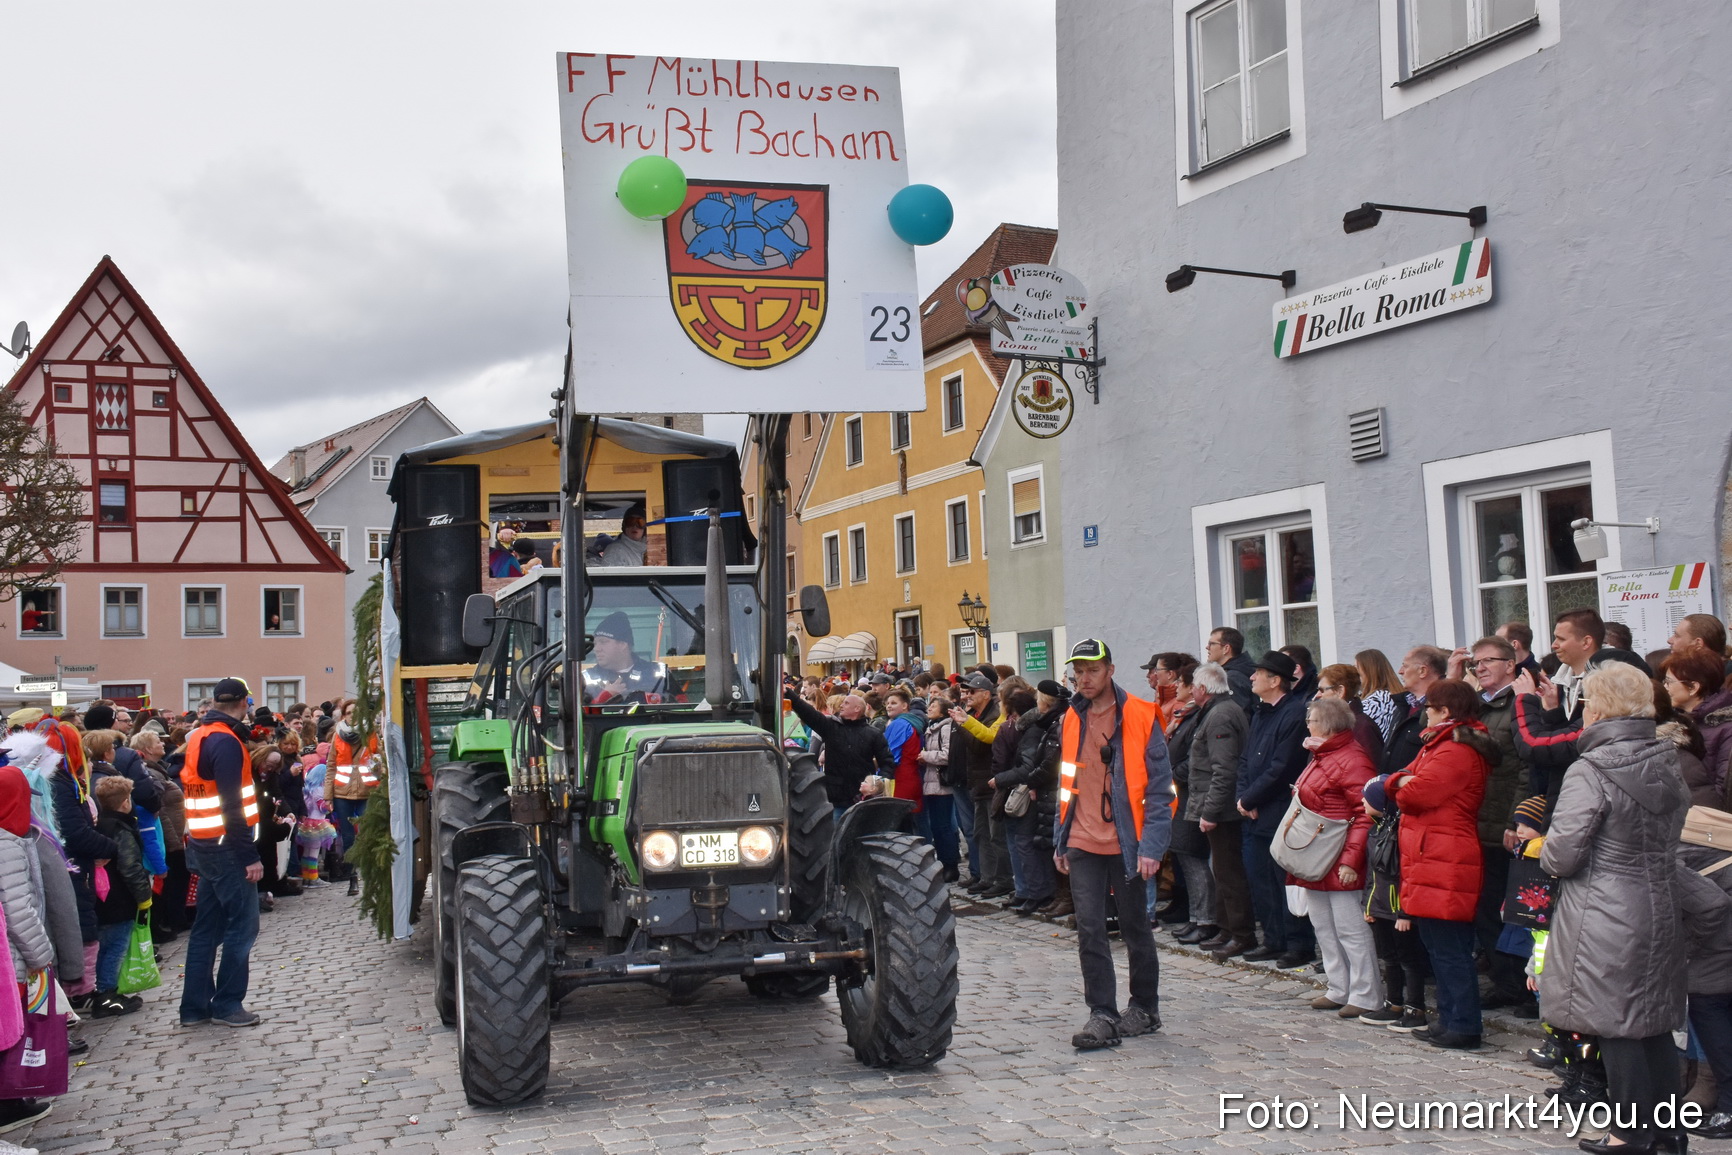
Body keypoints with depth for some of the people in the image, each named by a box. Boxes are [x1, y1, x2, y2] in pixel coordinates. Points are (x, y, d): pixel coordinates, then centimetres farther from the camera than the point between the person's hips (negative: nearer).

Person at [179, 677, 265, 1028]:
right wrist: (250, 856, -19)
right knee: (242, 925, -1)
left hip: (204, 846, 9)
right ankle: (227, 1004, 5)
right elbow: (231, 806, -21)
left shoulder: (198, 737, 11)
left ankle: (195, 1007, 17)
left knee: (208, 926, 13)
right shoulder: (226, 742, -17)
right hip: (226, 846, -9)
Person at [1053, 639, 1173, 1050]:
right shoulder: (1072, 719, 8)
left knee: (1135, 928, 11)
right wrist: (1060, 839, 12)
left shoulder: (1140, 718, -8)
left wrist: (1152, 846, -15)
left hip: (1126, 845, -3)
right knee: (1090, 930, -3)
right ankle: (1102, 1016, 2)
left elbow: (1161, 787, -8)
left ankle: (1145, 1007, 26)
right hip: (1083, 845, 3)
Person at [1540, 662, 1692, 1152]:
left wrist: (1546, 855, 3)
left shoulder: (1590, 772, -17)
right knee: (1655, 1022, 15)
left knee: (1615, 1025, 3)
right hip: (1660, 906, 7)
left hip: (1605, 915, -7)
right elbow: (1674, 835, 16)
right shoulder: (1668, 765, 5)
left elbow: (1560, 855, -18)